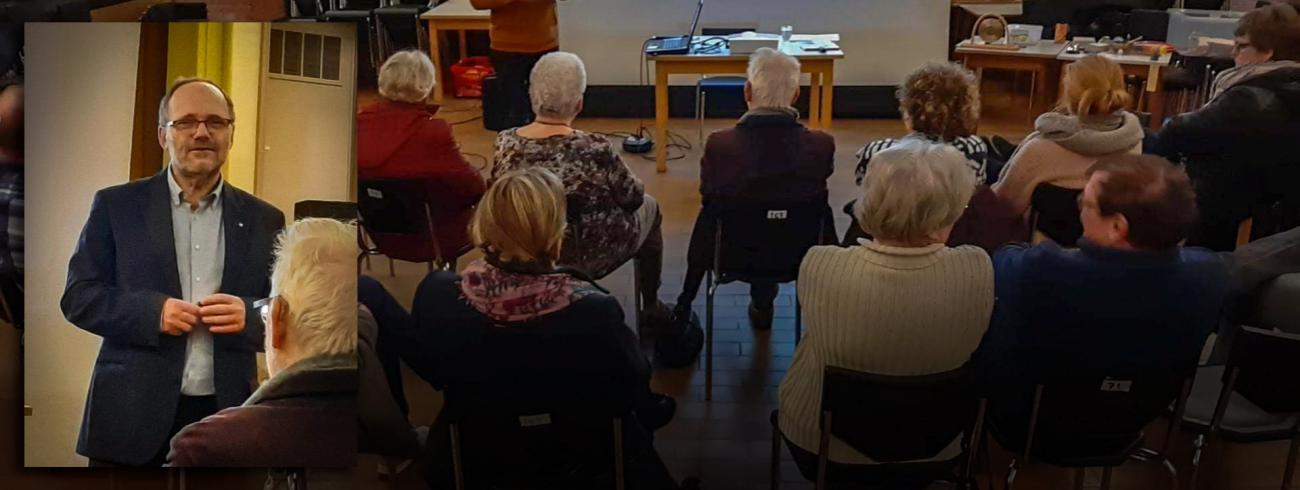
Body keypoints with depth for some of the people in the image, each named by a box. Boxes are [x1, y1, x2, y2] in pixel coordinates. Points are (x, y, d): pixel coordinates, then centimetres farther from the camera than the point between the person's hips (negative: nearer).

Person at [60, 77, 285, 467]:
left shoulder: (263, 219, 8)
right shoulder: (116, 205, 4)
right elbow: (78, 296, 1)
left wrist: (249, 314, -15)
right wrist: (153, 311, -15)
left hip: (227, 417, 2)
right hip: (132, 416, -1)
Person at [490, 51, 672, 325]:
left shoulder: (504, 144, -16)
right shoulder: (595, 150, -29)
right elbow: (632, 198, -12)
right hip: (587, 259, -4)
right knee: (648, 207, 25)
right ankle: (651, 308, 36)